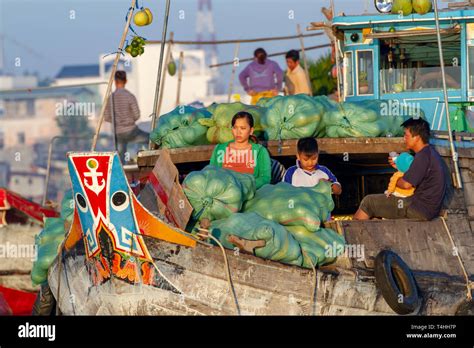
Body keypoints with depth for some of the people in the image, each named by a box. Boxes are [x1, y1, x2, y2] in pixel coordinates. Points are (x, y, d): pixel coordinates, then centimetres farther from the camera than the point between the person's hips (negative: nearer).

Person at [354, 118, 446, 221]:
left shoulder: (423, 156, -19)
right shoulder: (430, 152, 13)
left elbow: (407, 184, -20)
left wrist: (394, 181, 1)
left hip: (420, 210, -11)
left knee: (369, 202, -3)